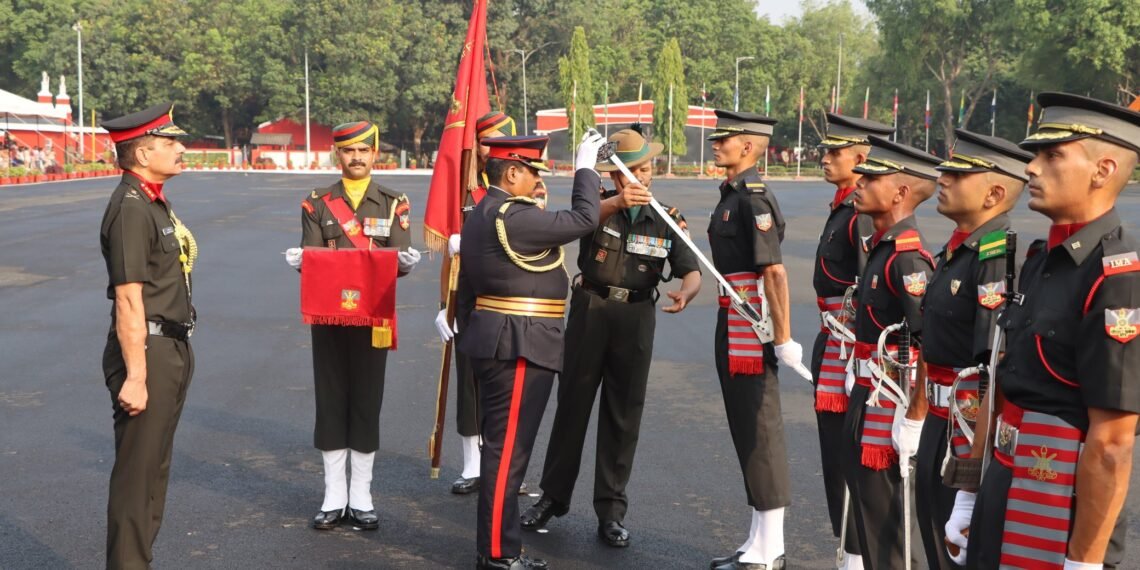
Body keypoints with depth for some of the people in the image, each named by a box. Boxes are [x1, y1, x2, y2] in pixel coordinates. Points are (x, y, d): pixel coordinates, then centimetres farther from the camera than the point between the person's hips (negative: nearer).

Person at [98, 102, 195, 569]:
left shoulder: (154, 202, 12)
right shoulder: (131, 208, -18)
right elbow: (129, 300, -22)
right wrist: (135, 377, -23)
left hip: (172, 349, 10)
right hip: (147, 351, -10)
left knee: (155, 466, 18)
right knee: (136, 472, -1)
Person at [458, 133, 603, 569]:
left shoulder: (481, 215, 14)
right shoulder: (513, 217, -19)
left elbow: (469, 282, 18)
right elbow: (583, 219, -17)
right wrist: (585, 165, -5)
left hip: (498, 341, 11)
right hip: (519, 346, -11)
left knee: (500, 446, 16)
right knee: (507, 449, -5)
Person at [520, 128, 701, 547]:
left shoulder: (667, 219, 4)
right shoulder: (600, 205, -1)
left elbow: (692, 271, -4)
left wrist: (685, 292, -29)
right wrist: (618, 202, -48)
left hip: (636, 317, 1)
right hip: (589, 311, -1)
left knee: (623, 414, 5)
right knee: (572, 403, 7)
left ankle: (610, 511, 15)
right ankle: (554, 496, 22)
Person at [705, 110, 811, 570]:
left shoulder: (755, 199, -16)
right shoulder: (732, 195, 14)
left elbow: (775, 272, -22)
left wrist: (783, 339, -23)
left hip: (752, 329, -10)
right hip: (732, 328, 10)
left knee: (760, 433, -2)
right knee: (747, 432, 15)